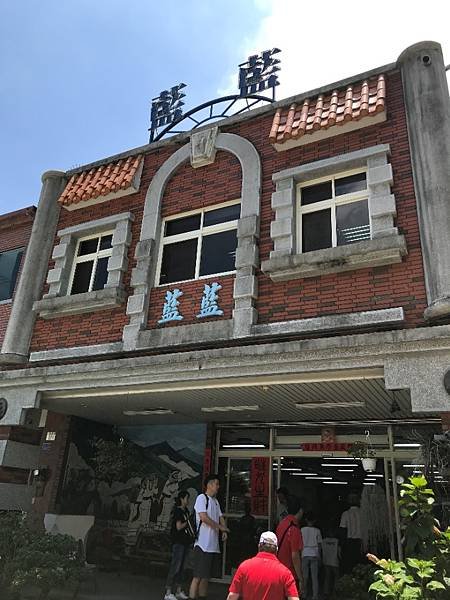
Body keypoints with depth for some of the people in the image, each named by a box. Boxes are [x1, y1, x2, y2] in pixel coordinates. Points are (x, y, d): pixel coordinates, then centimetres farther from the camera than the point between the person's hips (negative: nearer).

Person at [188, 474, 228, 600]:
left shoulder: (216, 501, 17)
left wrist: (224, 530, -4)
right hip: (203, 544, -8)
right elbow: (203, 517, -18)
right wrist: (220, 527, -8)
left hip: (214, 545, 8)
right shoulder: (201, 498, -9)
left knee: (206, 576, 13)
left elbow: (221, 517, 16)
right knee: (198, 576, -7)